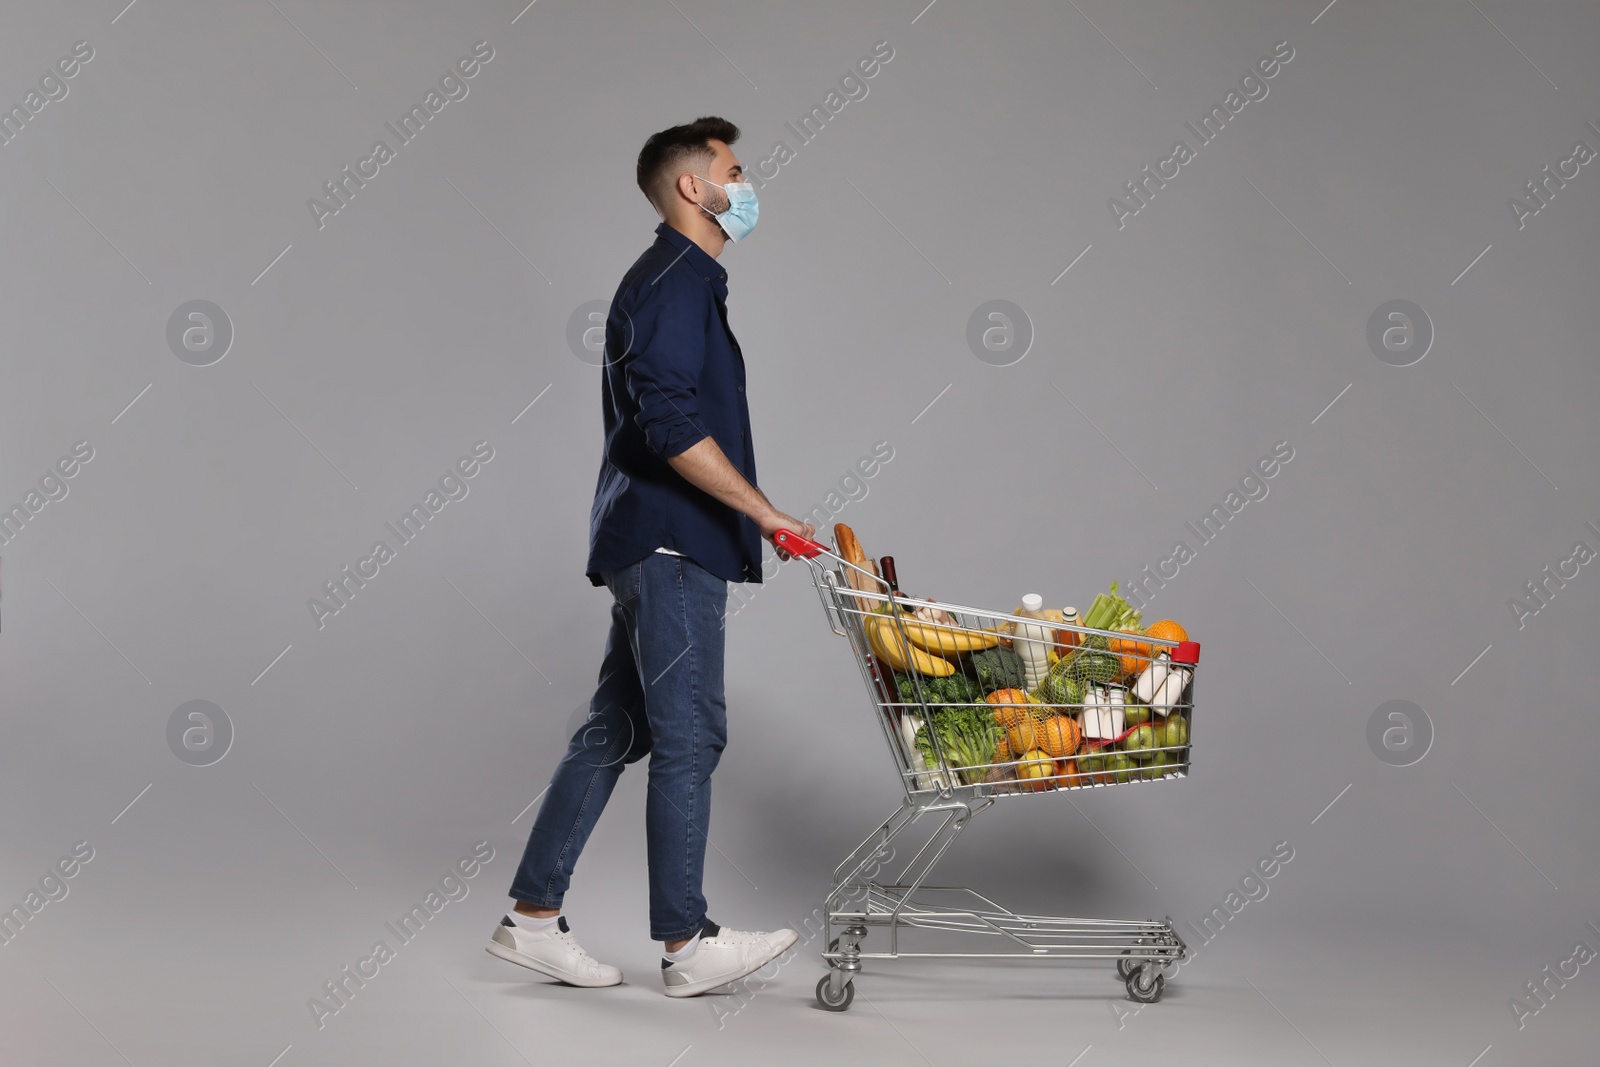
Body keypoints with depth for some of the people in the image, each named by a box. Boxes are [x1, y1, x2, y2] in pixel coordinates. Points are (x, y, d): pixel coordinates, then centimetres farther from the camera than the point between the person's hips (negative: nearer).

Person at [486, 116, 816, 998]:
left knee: (615, 729, 11)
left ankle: (533, 917, 16)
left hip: (654, 545, 10)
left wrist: (748, 518, 23)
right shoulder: (673, 284, -12)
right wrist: (764, 511, -21)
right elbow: (672, 428, -24)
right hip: (671, 543, -10)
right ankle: (687, 947, 3)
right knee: (688, 735, -5)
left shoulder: (683, 282, 20)